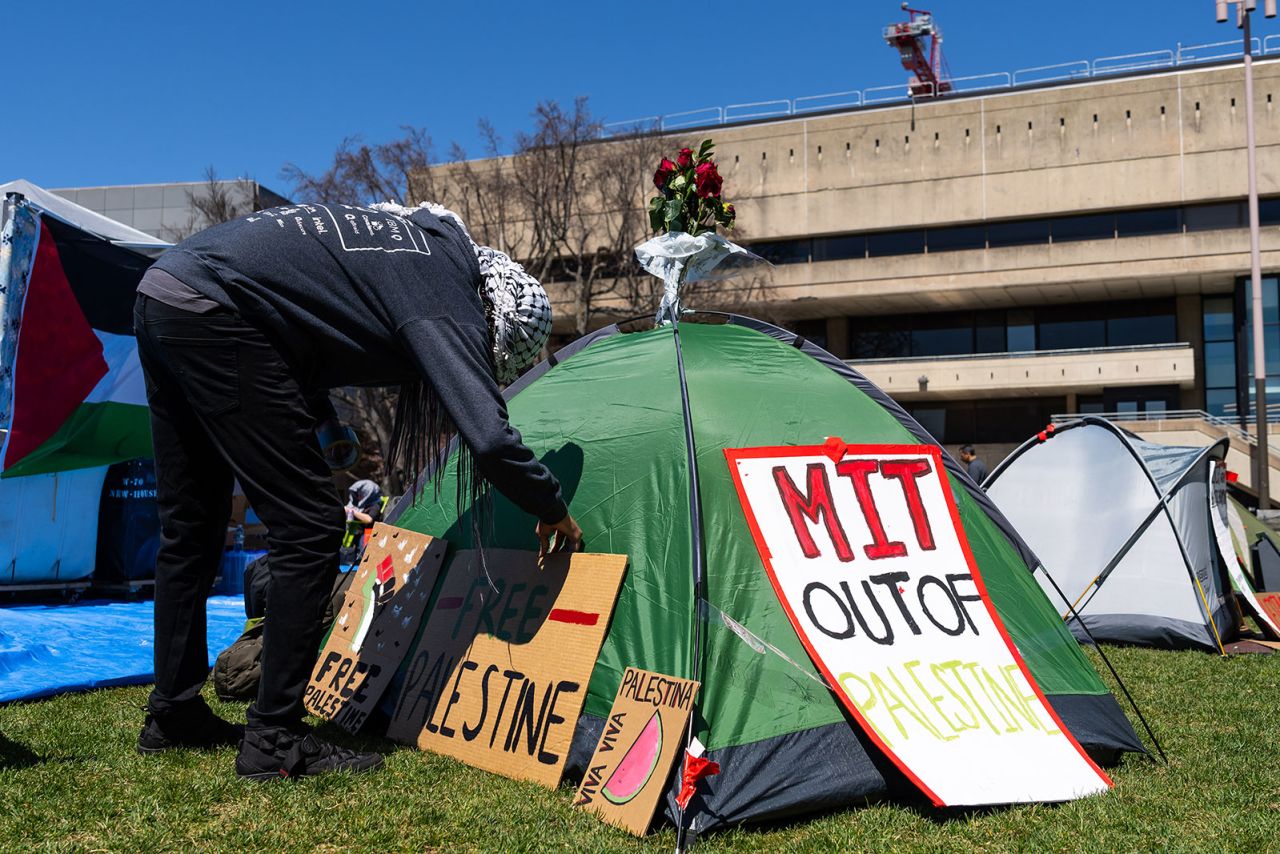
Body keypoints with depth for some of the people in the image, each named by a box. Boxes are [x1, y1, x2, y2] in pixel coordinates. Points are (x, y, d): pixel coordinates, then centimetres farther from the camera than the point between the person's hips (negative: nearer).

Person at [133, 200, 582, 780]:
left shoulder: (430, 242, 17)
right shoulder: (446, 295, -9)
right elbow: (490, 438, -19)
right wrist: (551, 508, -2)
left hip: (160, 295, 10)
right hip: (213, 313, -10)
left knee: (190, 528, 18)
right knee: (308, 527, -4)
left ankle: (172, 715, 30)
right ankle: (273, 741, 2)